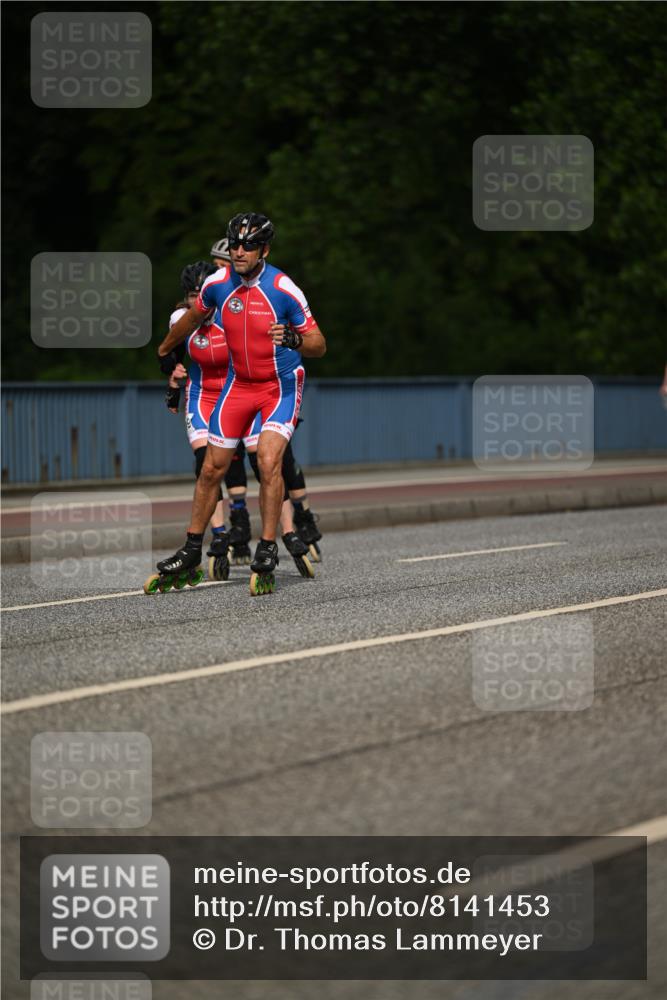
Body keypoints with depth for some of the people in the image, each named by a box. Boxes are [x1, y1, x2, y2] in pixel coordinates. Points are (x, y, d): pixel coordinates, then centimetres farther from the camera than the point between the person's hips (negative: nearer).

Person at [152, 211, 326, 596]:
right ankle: (192, 550, 19)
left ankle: (267, 550, -15)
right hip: (239, 383, 4)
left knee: (268, 461, -23)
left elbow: (318, 344, -15)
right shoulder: (219, 283, -8)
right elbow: (194, 316, 15)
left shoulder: (283, 289, -20)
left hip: (281, 384, -4)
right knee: (213, 468, 6)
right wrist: (167, 348, 29)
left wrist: (295, 340, -37)